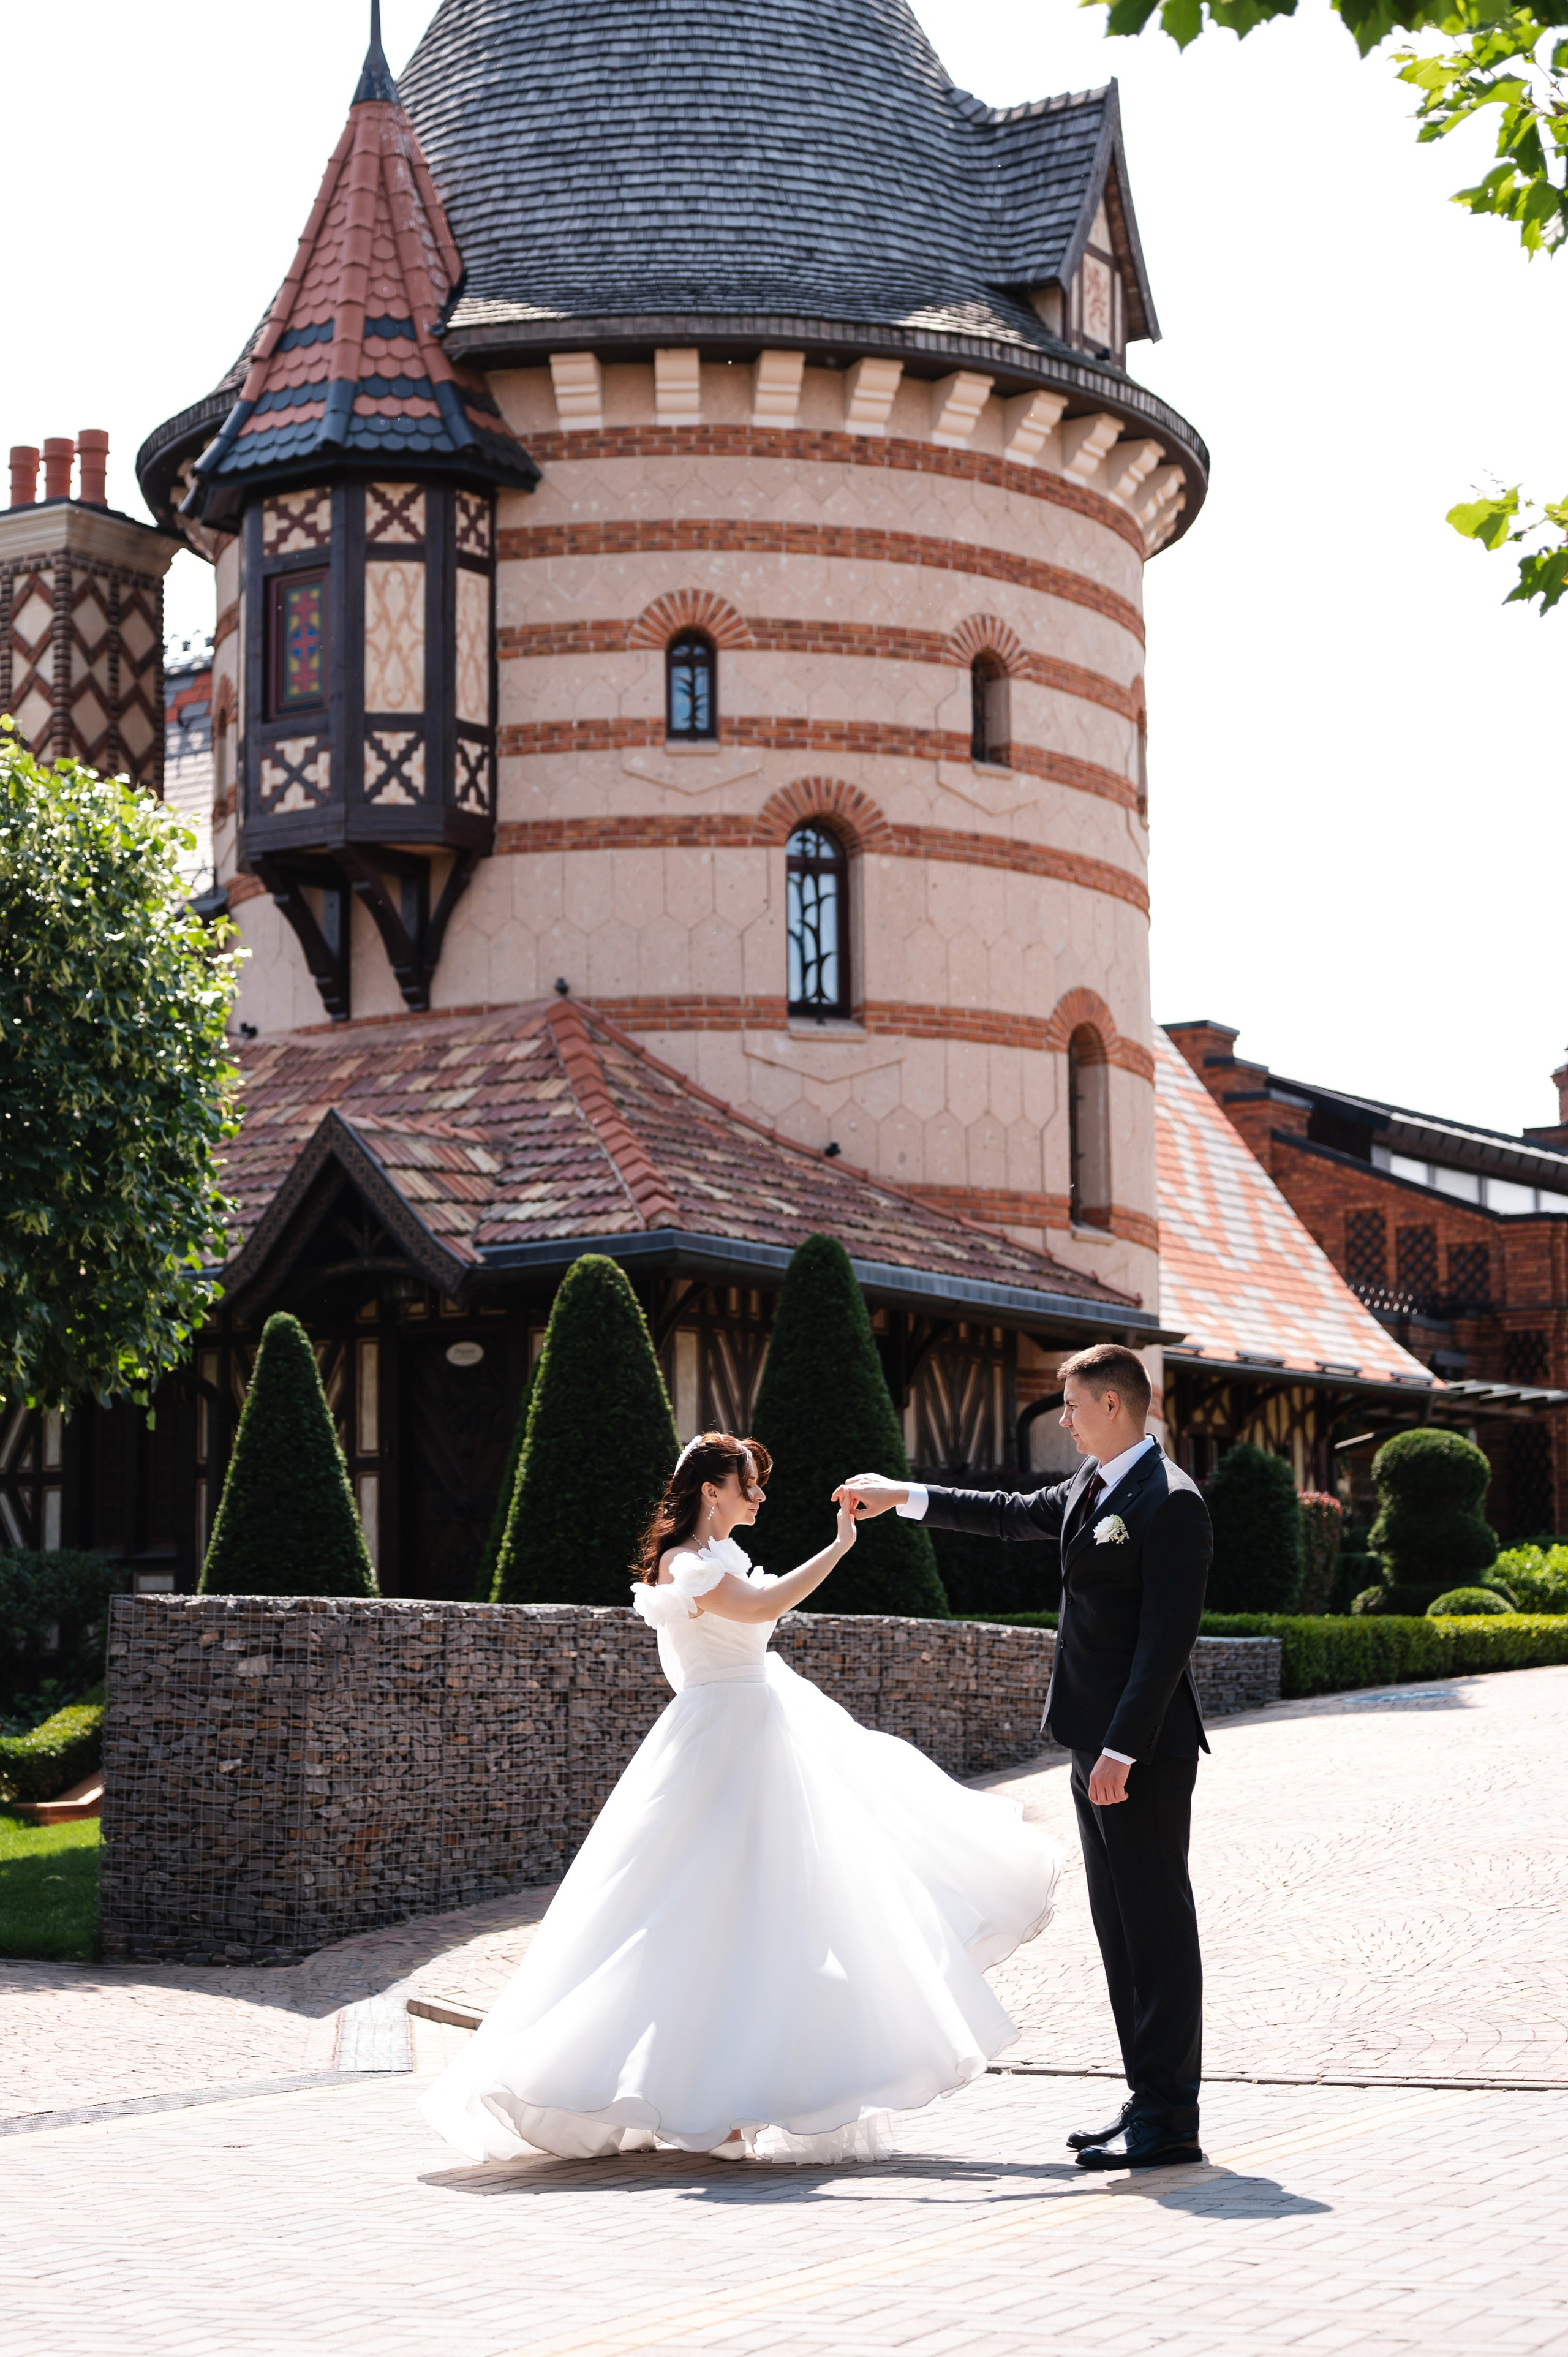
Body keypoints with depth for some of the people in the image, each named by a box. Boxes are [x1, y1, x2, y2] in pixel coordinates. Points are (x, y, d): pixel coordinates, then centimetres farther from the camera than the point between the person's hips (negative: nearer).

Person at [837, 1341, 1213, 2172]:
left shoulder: (1172, 1504, -16)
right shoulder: (1093, 1485, 13)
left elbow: (1166, 1638, -21)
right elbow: (1015, 1514, 30)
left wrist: (1122, 1751, -23)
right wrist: (904, 1496, 29)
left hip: (1143, 1749, -10)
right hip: (1098, 1741, 10)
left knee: (1156, 1923, -5)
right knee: (1119, 1923, 12)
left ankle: (1171, 2120, 0)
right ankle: (1148, 2099, 18)